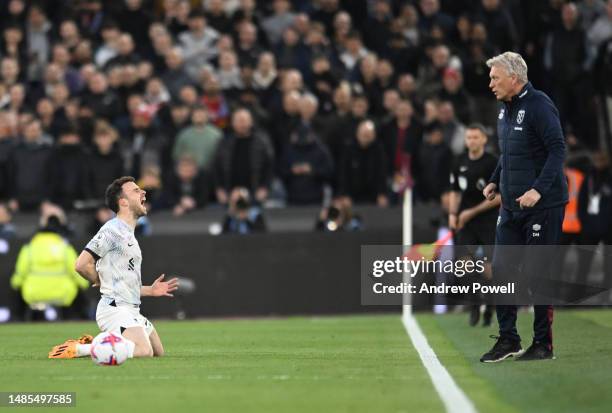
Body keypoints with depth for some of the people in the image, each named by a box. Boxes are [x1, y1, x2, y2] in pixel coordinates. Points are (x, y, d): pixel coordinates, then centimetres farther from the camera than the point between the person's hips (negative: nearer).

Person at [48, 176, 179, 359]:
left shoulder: (128, 234, 22)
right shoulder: (112, 230, -9)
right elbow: (82, 264, -17)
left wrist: (150, 290, 17)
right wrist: (104, 283, -3)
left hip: (131, 310, 10)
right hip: (115, 308, -10)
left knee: (158, 351, 13)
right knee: (144, 351, -28)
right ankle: (77, 349, -22)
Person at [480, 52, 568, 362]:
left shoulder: (539, 105, -14)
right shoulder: (505, 109, 13)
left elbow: (558, 150, -21)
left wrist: (538, 190, -29)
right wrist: (495, 181, 13)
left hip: (543, 206, -8)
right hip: (511, 206, 8)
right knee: (501, 268, 4)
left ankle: (543, 344, 7)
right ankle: (508, 340, 13)